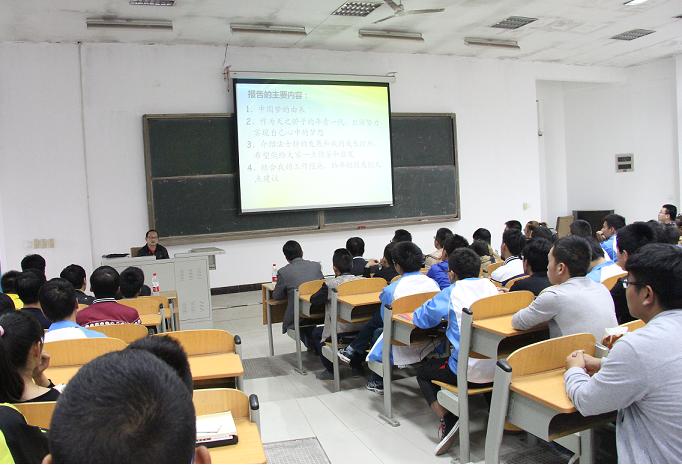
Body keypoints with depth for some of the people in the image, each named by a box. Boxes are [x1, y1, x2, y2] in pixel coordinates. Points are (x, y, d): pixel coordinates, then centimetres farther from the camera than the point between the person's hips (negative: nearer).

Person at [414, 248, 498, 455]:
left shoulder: (452, 293, -6)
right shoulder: (491, 286, 6)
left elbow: (420, 319, 0)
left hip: (468, 372, -5)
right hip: (497, 369, 5)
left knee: (423, 372, 22)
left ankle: (447, 420, 1)